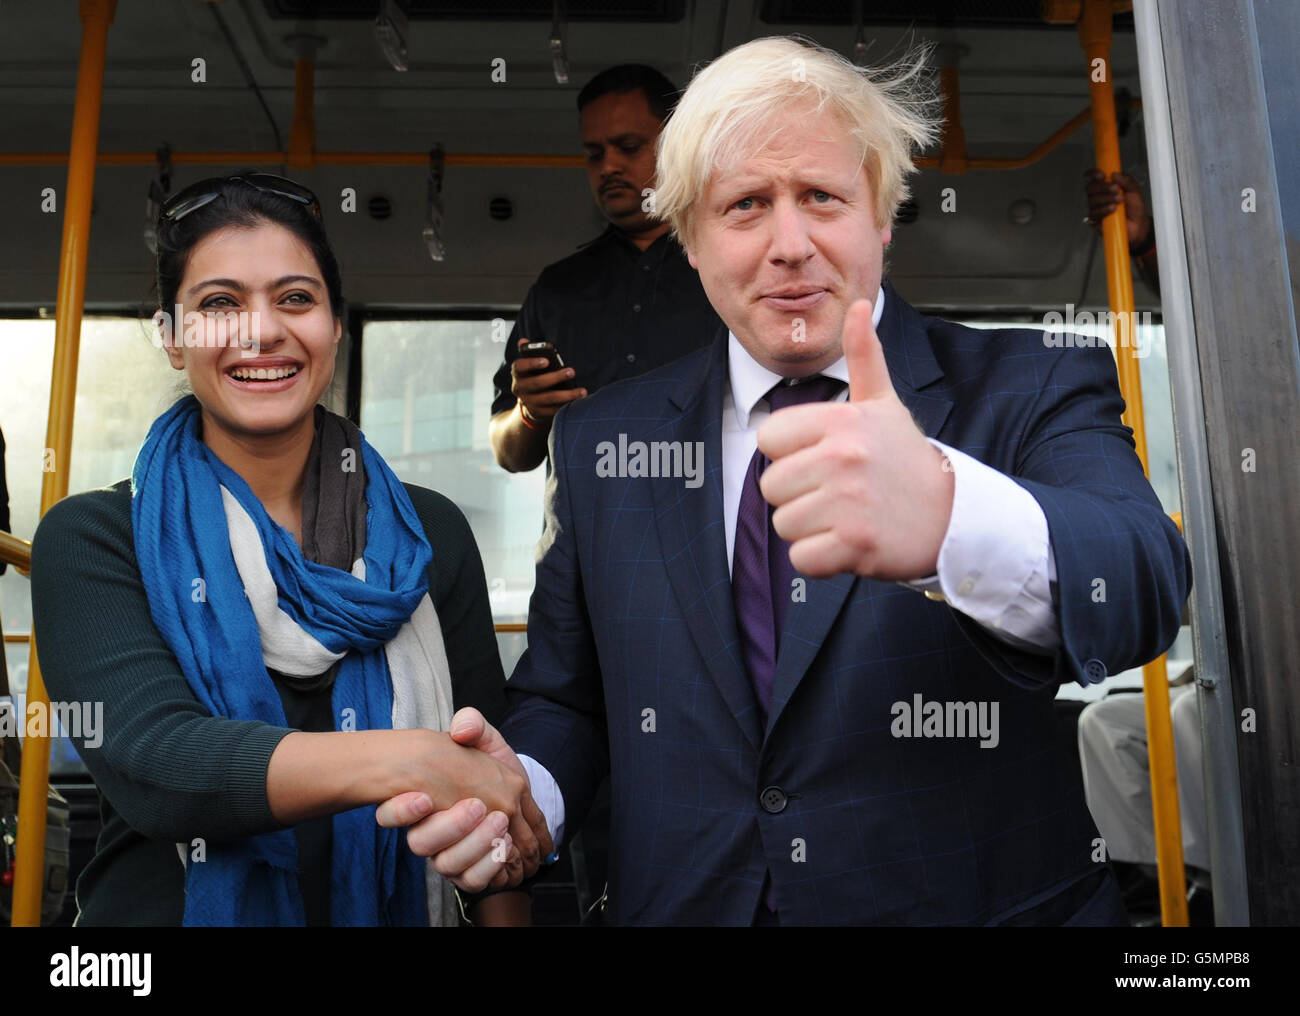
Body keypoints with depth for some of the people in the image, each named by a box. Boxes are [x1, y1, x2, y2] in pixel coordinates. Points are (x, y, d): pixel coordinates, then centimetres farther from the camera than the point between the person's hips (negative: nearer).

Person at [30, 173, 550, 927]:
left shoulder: (429, 532, -4)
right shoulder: (92, 539, -9)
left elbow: (493, 749, -5)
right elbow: (149, 760, -23)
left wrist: (487, 827, -27)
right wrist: (406, 760, -34)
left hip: (393, 907, 2)